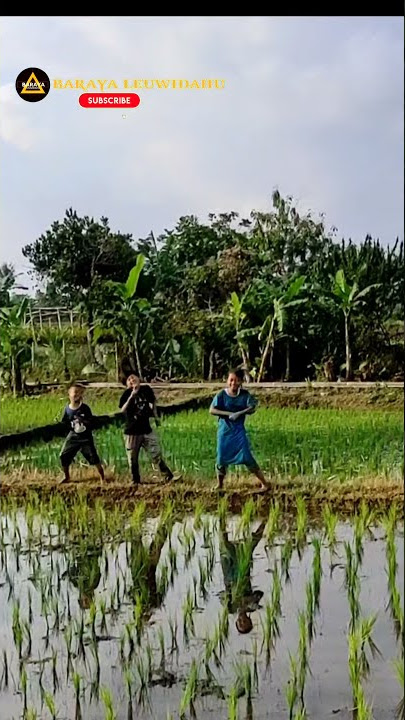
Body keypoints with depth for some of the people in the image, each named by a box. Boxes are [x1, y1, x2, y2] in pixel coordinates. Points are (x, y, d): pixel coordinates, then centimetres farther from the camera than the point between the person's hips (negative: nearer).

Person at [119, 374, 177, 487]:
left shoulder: (146, 389, -1)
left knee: (157, 454, 1)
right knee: (133, 459, 5)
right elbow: (122, 410, -23)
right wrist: (131, 396, -31)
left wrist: (156, 416, 16)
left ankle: (168, 476, 4)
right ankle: (136, 481, 19)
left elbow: (153, 402, 18)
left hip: (146, 430, 2)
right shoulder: (127, 393, -10)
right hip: (132, 432, -2)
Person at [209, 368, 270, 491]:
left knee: (247, 457, -6)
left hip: (239, 430, -1)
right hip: (224, 431, 1)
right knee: (221, 458, 5)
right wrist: (229, 413, -21)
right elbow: (212, 410, -13)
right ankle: (220, 485, 23)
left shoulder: (245, 395, -3)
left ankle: (264, 483, 0)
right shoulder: (221, 395, -7)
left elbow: (252, 408, -10)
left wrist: (239, 413, -24)